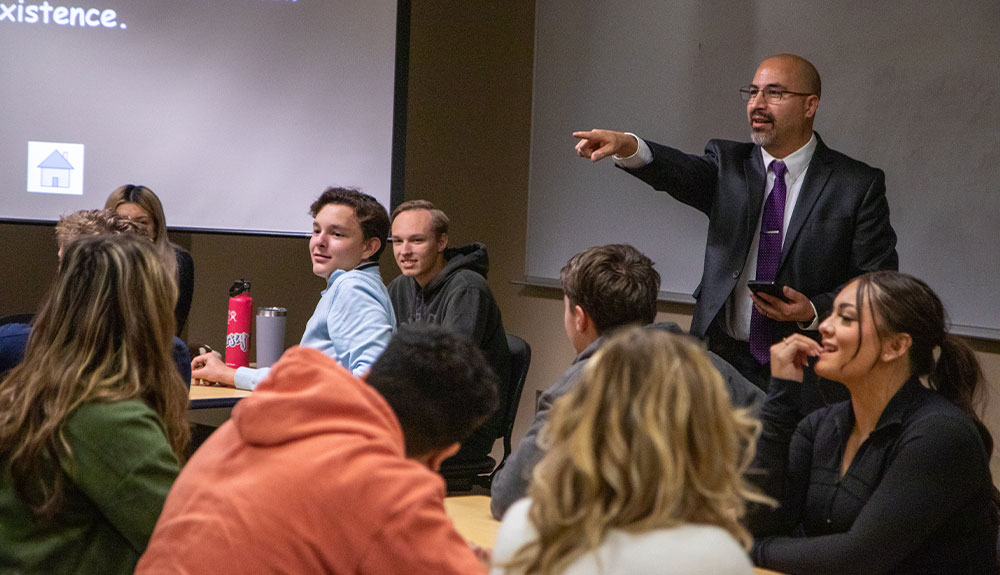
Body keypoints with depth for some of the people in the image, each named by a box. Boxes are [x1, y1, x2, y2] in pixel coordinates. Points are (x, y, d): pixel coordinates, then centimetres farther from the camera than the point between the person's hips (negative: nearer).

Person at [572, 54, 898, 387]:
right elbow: (684, 173, -12)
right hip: (724, 358, 2)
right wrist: (626, 147, -33)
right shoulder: (728, 164, 10)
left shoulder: (859, 185, 1)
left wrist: (814, 312, -17)